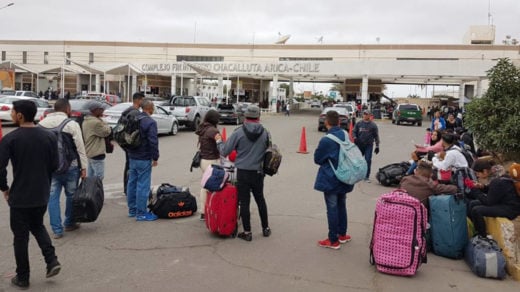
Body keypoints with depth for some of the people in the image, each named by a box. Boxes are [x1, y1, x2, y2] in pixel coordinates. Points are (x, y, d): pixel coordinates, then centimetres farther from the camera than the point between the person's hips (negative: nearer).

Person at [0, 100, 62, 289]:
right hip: (42, 195, 4)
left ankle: (22, 278, 20)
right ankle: (52, 261, 10)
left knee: (21, 236, 10)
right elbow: (54, 165, 2)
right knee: (38, 226, 25)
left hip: (19, 197, -4)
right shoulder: (49, 137, -3)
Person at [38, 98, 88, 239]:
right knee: (71, 195, 14)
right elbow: (80, 147, -10)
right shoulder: (72, 123, -9)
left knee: (53, 197, 8)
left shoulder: (42, 123, 4)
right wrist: (84, 167, -5)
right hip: (70, 166, -3)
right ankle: (69, 223, 27)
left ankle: (57, 230, 8)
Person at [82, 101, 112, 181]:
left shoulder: (86, 120, 13)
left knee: (91, 176, 17)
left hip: (89, 152, 11)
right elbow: (106, 132, -14)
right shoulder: (95, 122, -21)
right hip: (97, 153, -11)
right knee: (99, 177, -7)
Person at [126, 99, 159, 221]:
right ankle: (141, 213, 0)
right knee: (143, 185, -3)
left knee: (132, 183, 14)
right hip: (144, 159, -8)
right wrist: (155, 157, -10)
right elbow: (153, 142, -19)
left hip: (132, 157, 8)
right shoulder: (150, 122, -16)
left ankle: (132, 210, 24)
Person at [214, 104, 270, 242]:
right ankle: (265, 228, 28)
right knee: (260, 200, 19)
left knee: (244, 202, 6)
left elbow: (224, 152, -7)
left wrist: (218, 141, 11)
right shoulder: (265, 133, -4)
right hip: (258, 172, 3)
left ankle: (247, 232, 10)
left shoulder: (238, 133, -12)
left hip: (243, 172, -3)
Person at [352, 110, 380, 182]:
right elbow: (354, 132, 10)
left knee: (368, 160, -7)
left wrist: (377, 146, 2)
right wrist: (355, 138, -11)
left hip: (369, 145, -2)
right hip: (359, 145, 2)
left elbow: (376, 136, 4)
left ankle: (367, 176, 0)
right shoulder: (358, 123, 6)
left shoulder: (373, 125, 2)